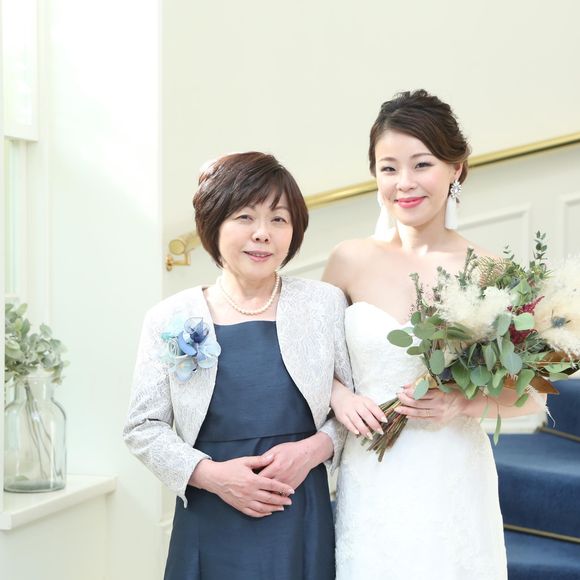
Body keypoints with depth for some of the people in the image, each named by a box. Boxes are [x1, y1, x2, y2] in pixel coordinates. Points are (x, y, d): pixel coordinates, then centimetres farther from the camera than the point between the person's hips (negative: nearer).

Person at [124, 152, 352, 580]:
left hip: (302, 528, 0)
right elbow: (144, 427, 1)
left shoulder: (326, 304, 0)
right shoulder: (171, 319, 0)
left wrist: (315, 448, -12)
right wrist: (209, 474, -12)